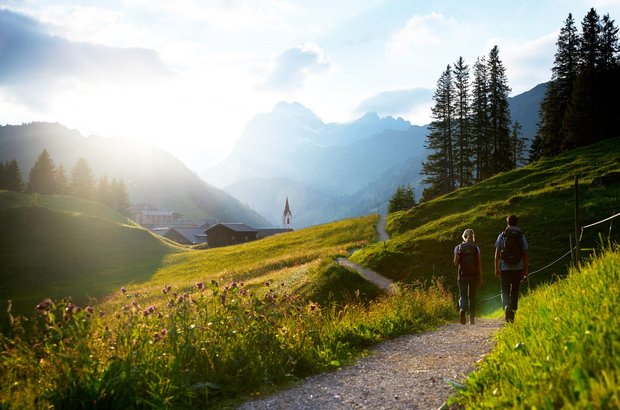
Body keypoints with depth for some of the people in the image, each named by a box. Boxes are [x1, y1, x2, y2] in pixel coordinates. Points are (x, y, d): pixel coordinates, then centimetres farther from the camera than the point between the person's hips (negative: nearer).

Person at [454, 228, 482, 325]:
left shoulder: (458, 247, -1)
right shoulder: (476, 248, 0)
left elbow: (456, 262, -6)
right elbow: (479, 264, -1)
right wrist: (480, 278, 3)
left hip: (462, 275, -1)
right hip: (474, 275, 1)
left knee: (463, 296, 3)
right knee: (472, 296, 13)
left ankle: (462, 310, -28)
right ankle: (472, 318, 11)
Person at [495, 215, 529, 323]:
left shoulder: (502, 236, 0)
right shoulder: (522, 236, 2)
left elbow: (497, 253, -1)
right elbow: (525, 255, 1)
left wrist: (496, 268, 5)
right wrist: (525, 271, 6)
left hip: (504, 268, -1)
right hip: (518, 268, 1)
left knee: (505, 291, 6)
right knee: (515, 291, 13)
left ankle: (506, 306, -20)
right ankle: (512, 311, 11)